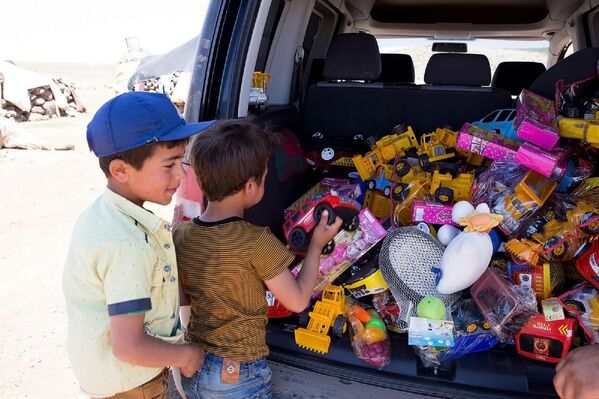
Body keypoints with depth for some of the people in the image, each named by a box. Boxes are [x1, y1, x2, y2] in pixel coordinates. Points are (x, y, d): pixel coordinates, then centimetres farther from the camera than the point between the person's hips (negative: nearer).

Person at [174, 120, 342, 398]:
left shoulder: (181, 235, -8)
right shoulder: (257, 242, -25)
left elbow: (183, 295, 5)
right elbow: (298, 301, -14)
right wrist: (317, 244, -4)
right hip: (238, 376, -5)